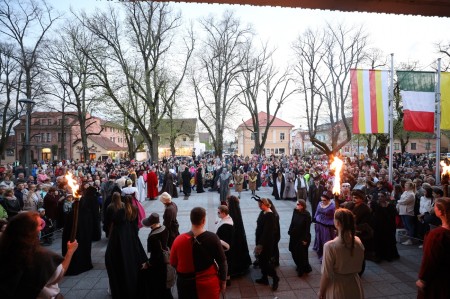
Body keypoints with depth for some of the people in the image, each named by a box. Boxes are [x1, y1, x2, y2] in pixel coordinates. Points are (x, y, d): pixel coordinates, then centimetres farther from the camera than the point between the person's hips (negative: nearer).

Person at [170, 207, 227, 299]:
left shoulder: (179, 240, -16)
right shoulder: (212, 238, -18)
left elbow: (173, 263, -2)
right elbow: (222, 261, -11)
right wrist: (223, 280, 3)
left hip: (186, 284, 1)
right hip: (208, 284, -1)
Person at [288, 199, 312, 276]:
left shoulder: (306, 215, -19)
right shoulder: (295, 212, -6)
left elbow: (307, 228, -15)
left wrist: (305, 239, -14)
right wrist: (290, 232, 5)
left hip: (302, 238, -5)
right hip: (294, 236, 6)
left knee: (301, 254, 5)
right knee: (294, 252, 16)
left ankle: (301, 270, 27)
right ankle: (300, 266, 39)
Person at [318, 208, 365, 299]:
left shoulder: (330, 246, -27)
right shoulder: (358, 242, -11)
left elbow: (326, 275, -18)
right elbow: (359, 267, 4)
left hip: (337, 286, -4)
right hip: (354, 285, 5)